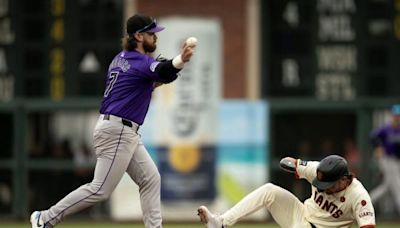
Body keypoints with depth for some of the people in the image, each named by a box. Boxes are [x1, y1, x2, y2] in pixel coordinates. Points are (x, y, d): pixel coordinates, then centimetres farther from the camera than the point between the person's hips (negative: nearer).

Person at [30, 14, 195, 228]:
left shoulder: (121, 58, 14)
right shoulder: (139, 62, -15)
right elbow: (162, 71, -37)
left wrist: (153, 82, 13)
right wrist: (181, 60, -58)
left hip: (126, 133, 10)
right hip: (116, 132, -10)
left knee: (150, 179, 9)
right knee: (100, 189, -9)